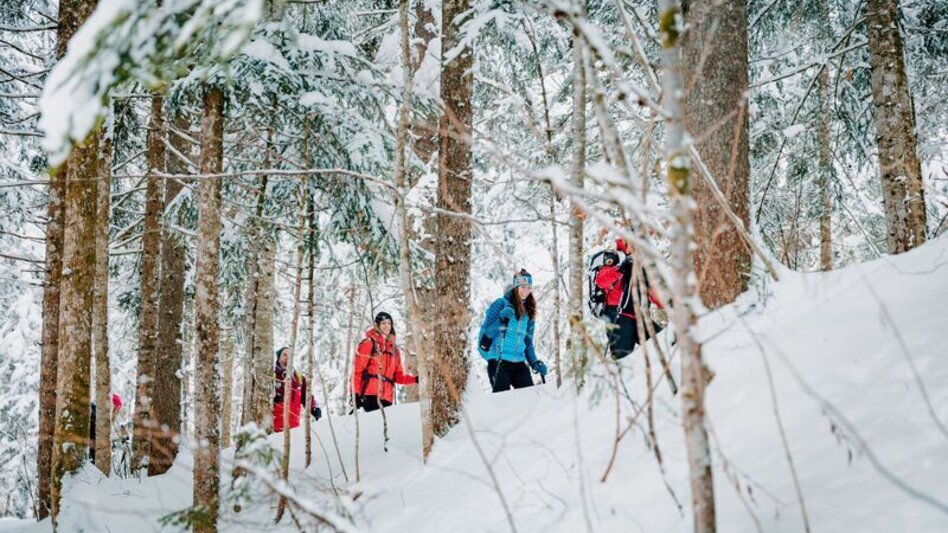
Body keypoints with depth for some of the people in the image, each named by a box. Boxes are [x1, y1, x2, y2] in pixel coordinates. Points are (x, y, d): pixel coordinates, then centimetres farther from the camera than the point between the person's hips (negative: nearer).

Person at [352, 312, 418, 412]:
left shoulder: (394, 349, 21)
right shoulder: (368, 344, 4)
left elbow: (398, 376, 21)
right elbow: (357, 370, 0)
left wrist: (416, 379, 5)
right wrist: (355, 393, -9)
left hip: (387, 397, 6)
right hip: (370, 394, -5)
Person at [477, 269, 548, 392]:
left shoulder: (528, 312, 16)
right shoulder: (501, 304, -1)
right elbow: (486, 332, -6)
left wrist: (535, 363, 8)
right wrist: (502, 320, -21)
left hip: (519, 363, 5)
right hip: (499, 361, -5)